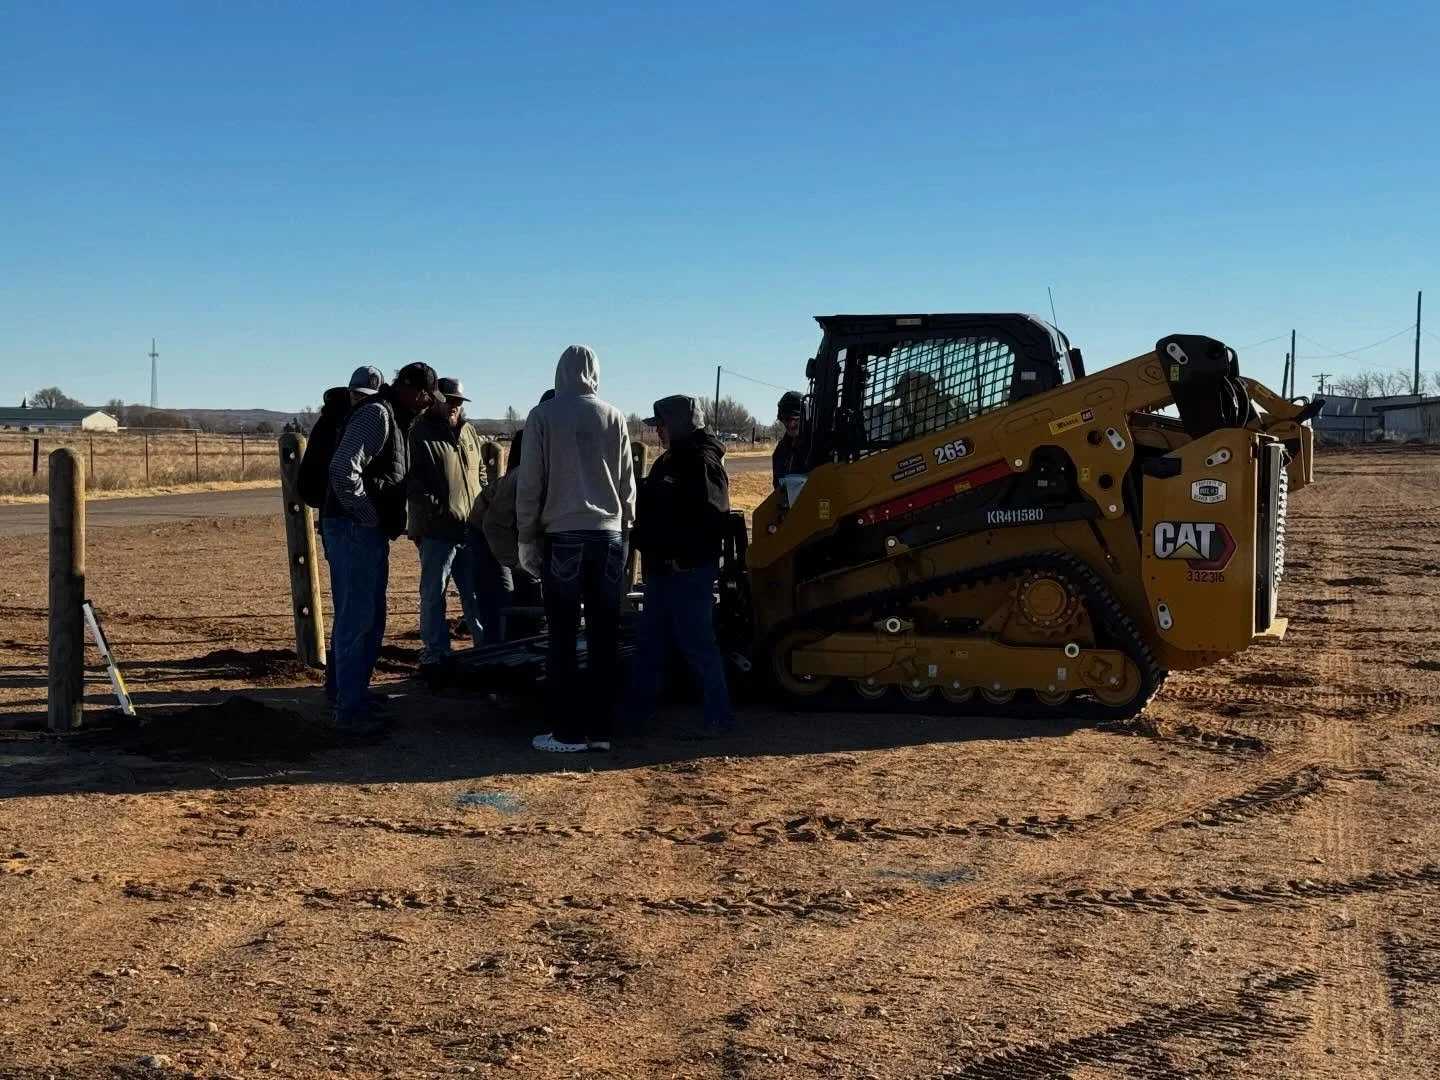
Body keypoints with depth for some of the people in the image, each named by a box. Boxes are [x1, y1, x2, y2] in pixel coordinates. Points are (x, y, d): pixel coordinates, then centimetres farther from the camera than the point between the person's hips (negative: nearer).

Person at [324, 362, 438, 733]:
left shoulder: (394, 419, 18)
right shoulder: (376, 414, -13)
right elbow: (343, 470, -24)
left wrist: (391, 523, 13)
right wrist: (368, 516, -16)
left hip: (372, 533, 10)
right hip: (354, 530, -10)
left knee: (371, 621, 15)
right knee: (357, 619, -7)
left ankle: (357, 696, 25)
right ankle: (350, 708, -4)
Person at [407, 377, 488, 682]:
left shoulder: (469, 434, 16)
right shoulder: (420, 435, -6)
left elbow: (481, 474, 24)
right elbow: (412, 482, -13)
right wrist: (438, 510, -20)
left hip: (472, 529, 6)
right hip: (437, 530, -6)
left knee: (477, 594, 13)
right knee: (434, 595, 1)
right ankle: (434, 656, 7)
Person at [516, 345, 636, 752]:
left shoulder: (543, 416, -3)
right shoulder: (613, 417, 3)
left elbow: (530, 483, -2)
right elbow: (627, 480, 7)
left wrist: (527, 537, 7)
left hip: (563, 537, -2)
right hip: (608, 536, 3)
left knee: (563, 638, 3)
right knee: (604, 637, 7)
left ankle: (567, 731, 4)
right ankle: (599, 728, 11)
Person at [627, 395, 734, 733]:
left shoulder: (702, 462, -14)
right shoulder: (672, 461, 17)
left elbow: (707, 516, -24)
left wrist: (681, 557, -25)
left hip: (688, 571, -10)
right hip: (663, 569, 10)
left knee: (697, 644, -5)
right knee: (649, 642, 15)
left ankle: (719, 715, 2)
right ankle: (635, 709, 24)